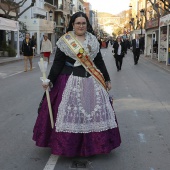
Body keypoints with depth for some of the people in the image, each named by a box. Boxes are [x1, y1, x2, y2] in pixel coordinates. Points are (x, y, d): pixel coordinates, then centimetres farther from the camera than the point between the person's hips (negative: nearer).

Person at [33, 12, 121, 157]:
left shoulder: (93, 41, 10)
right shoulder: (65, 41, -1)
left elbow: (99, 61, 15)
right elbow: (58, 62, -4)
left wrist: (107, 79, 15)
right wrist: (50, 80, -13)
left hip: (91, 81, 4)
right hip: (70, 81, -3)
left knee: (95, 111, 3)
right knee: (69, 112, -4)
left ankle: (92, 144, 17)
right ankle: (68, 144, 9)